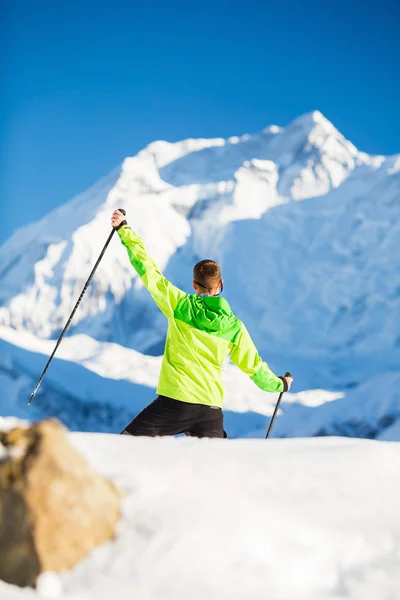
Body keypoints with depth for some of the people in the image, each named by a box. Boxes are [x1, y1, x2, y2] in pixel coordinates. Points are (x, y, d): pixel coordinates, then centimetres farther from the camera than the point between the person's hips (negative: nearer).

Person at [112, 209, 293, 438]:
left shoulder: (181, 305, -2)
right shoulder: (234, 326, 5)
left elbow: (148, 269, -1)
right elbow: (254, 365, 14)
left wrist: (124, 230, 4)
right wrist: (279, 384, 33)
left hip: (174, 402, -3)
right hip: (211, 409, 3)